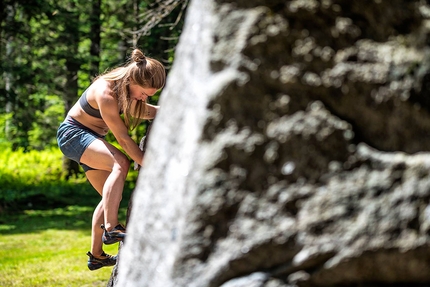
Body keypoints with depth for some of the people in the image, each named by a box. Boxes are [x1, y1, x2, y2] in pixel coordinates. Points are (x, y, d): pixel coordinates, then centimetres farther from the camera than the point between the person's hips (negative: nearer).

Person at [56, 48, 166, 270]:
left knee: (112, 196, 8)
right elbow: (123, 138, -29)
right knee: (120, 162, -33)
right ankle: (111, 229, -36)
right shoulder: (106, 93, -32)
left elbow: (147, 111, 11)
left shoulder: (130, 87, -8)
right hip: (72, 133, -9)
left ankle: (96, 256, 19)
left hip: (91, 138, 9)